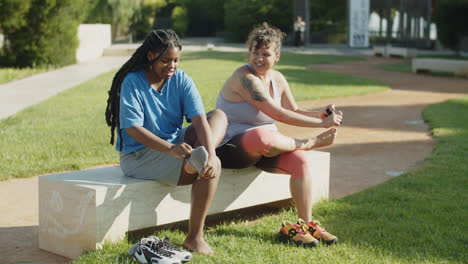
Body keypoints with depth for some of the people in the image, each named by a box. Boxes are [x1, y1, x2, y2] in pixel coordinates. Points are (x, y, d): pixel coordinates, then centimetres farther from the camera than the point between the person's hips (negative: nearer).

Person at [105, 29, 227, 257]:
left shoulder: (181, 80, -1)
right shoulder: (132, 82, -14)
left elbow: (199, 118, -14)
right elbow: (132, 128, -22)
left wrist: (210, 153, -32)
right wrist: (170, 148, -36)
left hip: (176, 143, 7)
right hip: (139, 155, -6)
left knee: (219, 115, -7)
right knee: (212, 169, -25)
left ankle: (197, 158, -32)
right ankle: (193, 237, -20)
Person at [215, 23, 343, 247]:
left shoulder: (277, 79, 8)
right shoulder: (244, 77, -19)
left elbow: (294, 111, 13)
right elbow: (277, 113, -25)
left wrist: (321, 114, -8)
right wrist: (321, 124, -24)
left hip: (263, 146, 8)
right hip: (231, 147, -8)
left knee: (300, 160, -18)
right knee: (261, 136, -41)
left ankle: (306, 223, -6)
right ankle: (311, 142, -15)